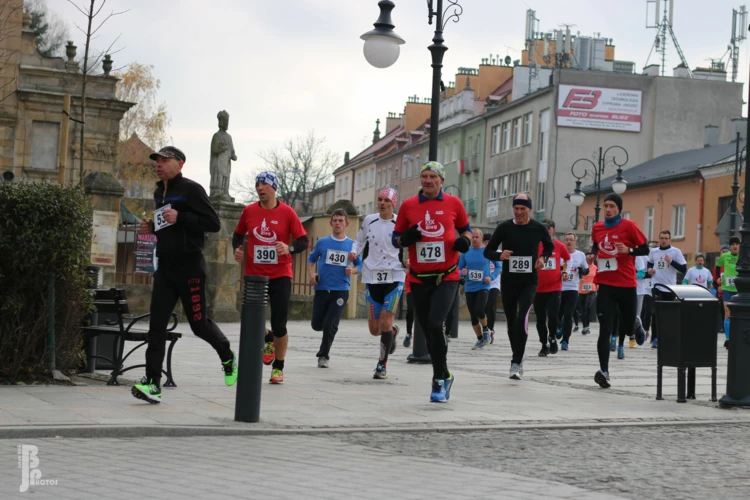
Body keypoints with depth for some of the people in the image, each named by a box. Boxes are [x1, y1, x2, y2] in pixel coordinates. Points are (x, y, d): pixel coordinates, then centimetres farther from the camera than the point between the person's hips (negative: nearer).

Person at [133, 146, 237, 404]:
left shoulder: (191, 189, -8)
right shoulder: (159, 193, 17)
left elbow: (214, 224, -13)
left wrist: (179, 218, -22)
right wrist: (152, 227, 9)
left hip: (189, 267, -7)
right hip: (165, 267, 7)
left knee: (198, 323, 2)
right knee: (156, 325, -5)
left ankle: (228, 357, 31)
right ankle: (152, 383, -8)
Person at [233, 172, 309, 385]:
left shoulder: (287, 212, -4)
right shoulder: (249, 211, 3)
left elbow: (303, 241, -2)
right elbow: (238, 235, 18)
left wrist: (289, 248, -22)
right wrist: (237, 248, -2)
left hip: (280, 275, -2)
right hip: (254, 275, 2)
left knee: (279, 325, -4)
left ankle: (278, 368, 16)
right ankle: (269, 340, 36)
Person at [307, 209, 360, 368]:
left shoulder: (352, 245, 2)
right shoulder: (322, 242, 2)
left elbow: (359, 265, 10)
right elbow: (311, 260, 13)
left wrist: (352, 270, -11)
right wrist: (311, 274, -4)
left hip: (341, 290, -1)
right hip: (321, 288, 1)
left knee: (330, 325, -8)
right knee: (317, 325, 5)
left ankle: (323, 355, 10)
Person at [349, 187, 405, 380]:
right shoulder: (369, 220, 5)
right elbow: (359, 241, 19)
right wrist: (354, 252, -2)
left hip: (394, 277, -3)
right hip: (372, 277, 3)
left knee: (385, 323, -12)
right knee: (374, 329, 4)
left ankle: (382, 364, 4)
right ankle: (392, 332, 40)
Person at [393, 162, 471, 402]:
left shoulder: (453, 203, 2)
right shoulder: (408, 205, 4)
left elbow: (466, 228, 15)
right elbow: (396, 239, 11)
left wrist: (465, 240, -7)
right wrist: (405, 239, -12)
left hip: (447, 277, -3)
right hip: (419, 279, 3)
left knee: (434, 325, -19)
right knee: (428, 331, 7)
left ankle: (439, 379, -6)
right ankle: (445, 376, 27)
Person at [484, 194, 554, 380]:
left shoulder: (538, 228, -2)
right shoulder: (504, 227, -3)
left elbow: (550, 246, 17)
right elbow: (488, 251, 3)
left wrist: (543, 257, -3)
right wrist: (500, 256, -19)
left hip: (529, 282, -2)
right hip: (508, 282, 2)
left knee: (522, 319, -20)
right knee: (511, 322, 11)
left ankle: (516, 363, -18)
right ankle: (517, 358, 31)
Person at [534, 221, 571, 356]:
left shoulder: (559, 246, 1)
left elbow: (567, 259, 19)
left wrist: (565, 271, 3)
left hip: (555, 287, -1)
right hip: (538, 288, 1)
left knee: (553, 315, -13)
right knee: (540, 319, 6)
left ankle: (552, 337, 15)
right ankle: (544, 345, 21)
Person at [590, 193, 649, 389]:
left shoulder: (629, 226, -5)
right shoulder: (597, 228, 7)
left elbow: (645, 249, -2)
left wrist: (628, 250, -19)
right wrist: (593, 257, 7)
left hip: (627, 284, -2)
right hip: (605, 284, 2)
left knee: (626, 327, 9)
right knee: (605, 330, -8)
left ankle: (636, 325, 47)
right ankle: (604, 371, -10)